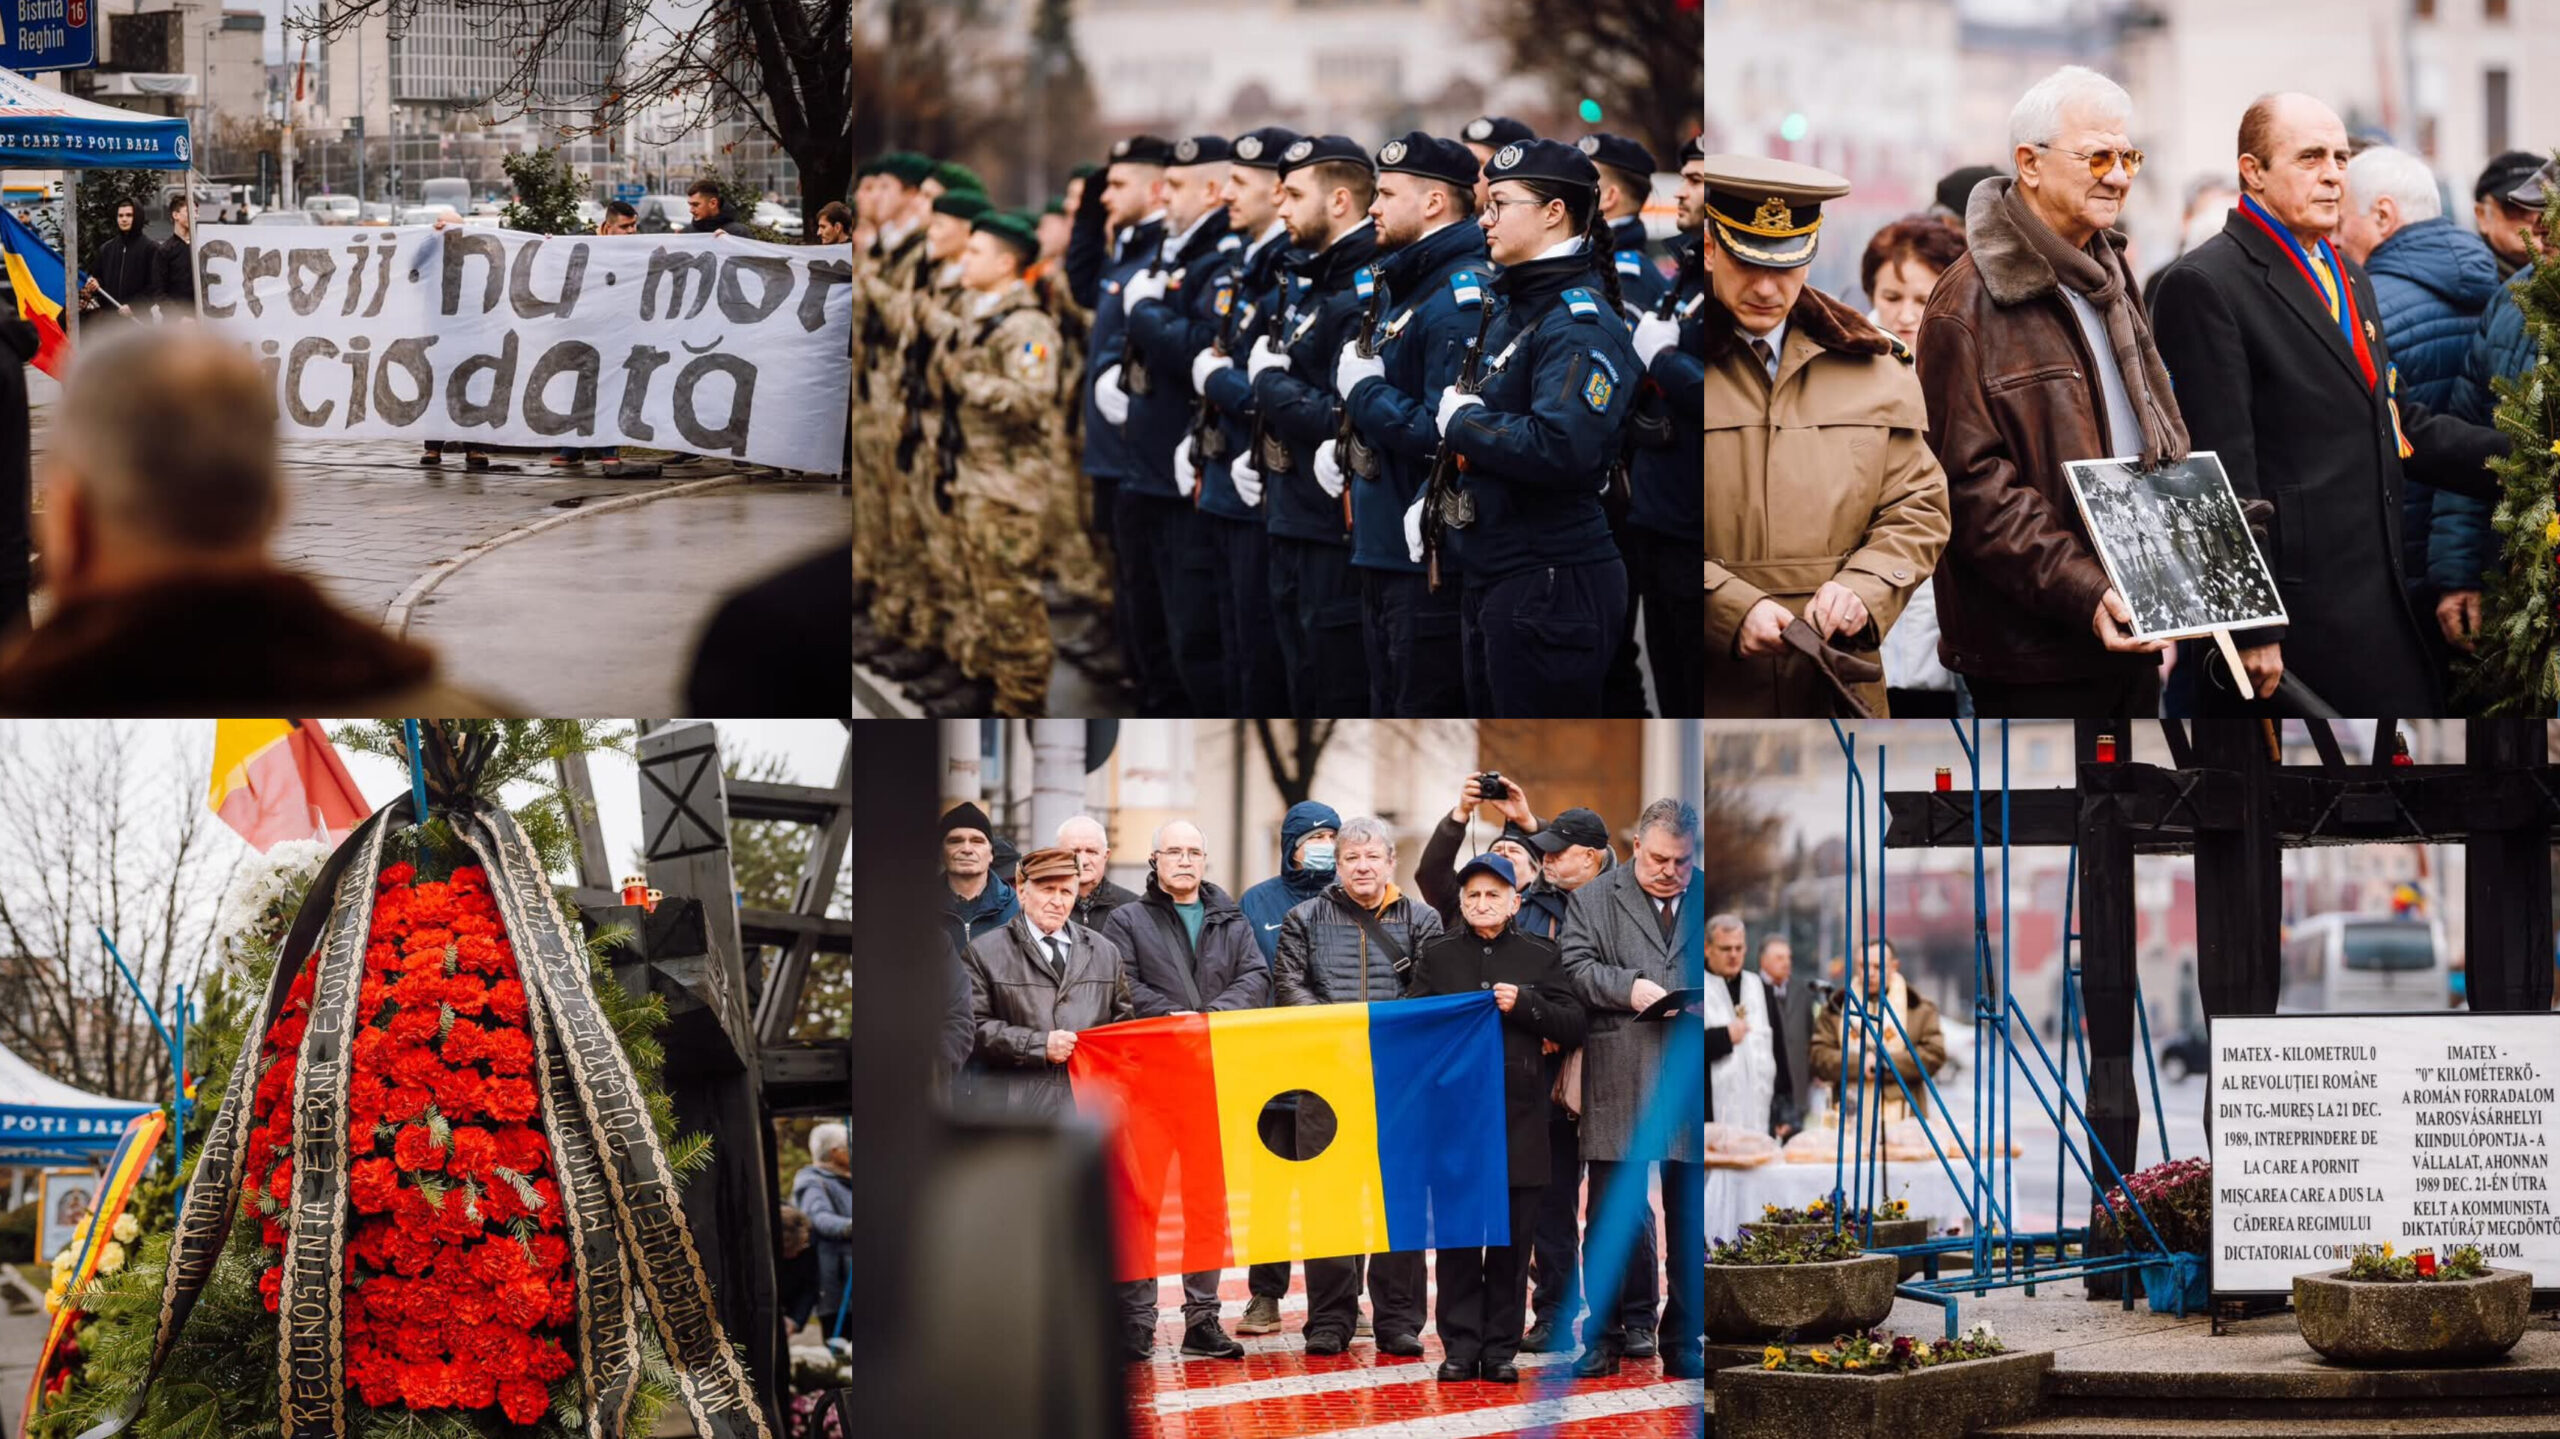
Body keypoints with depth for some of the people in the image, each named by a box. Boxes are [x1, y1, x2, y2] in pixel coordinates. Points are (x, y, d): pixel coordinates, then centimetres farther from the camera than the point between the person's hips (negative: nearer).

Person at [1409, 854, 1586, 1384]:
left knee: (1512, 1238, 2)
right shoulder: (1436, 957, 11)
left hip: (1518, 1119, 0)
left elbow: (1574, 1026, 5)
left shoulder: (1541, 957, 9)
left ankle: (1501, 1349, 7)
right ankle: (1460, 1346, 4)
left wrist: (1525, 1005, -12)